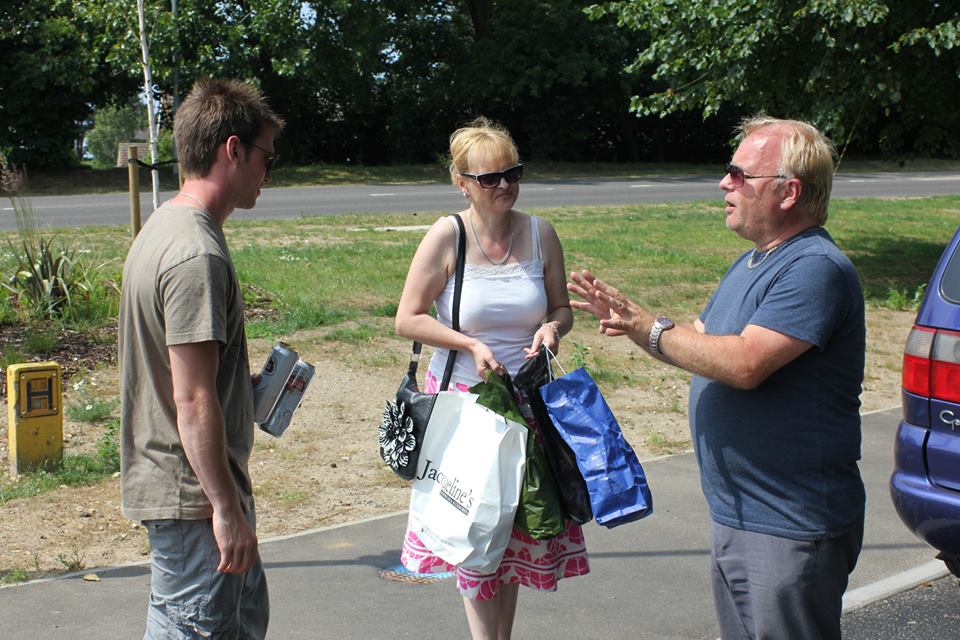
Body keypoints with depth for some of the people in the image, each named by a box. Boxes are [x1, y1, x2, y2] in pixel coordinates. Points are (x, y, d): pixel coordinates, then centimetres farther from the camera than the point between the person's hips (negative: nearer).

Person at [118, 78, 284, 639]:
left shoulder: (166, 225, 10)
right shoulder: (198, 254, -23)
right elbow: (193, 400, -25)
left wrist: (250, 384, 17)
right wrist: (227, 508, -21)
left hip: (172, 481, 10)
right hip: (194, 494, -10)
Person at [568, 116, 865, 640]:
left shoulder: (815, 268, -20)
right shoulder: (749, 264, 14)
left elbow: (744, 364, -30)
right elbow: (701, 344, 19)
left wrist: (650, 330, -19)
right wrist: (626, 318, 4)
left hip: (789, 530, -10)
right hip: (734, 513, 10)